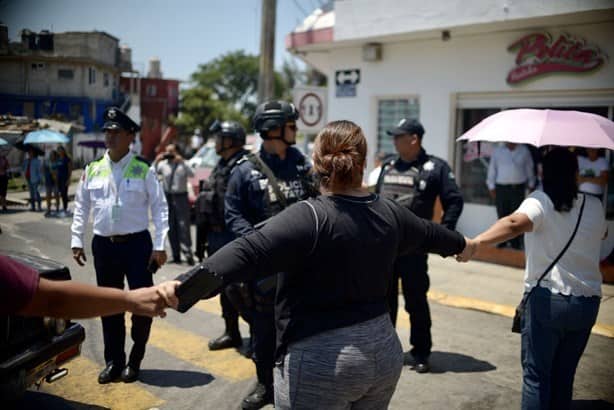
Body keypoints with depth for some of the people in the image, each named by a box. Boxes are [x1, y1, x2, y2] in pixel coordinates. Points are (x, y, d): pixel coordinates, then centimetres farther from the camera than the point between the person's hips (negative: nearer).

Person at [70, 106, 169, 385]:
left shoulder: (143, 171, -4)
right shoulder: (92, 170, 6)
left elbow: (160, 208, -6)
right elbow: (81, 207, 13)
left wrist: (159, 246, -11)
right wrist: (77, 241, 7)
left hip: (137, 244, -3)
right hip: (103, 246, 3)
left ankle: (135, 361, 21)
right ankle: (113, 361, 27)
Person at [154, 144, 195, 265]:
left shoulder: (183, 164, 3)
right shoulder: (163, 164, 7)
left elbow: (191, 174, -14)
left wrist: (182, 162, -20)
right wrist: (156, 162, -10)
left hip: (181, 196, -3)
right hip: (168, 197, 3)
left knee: (183, 225, -10)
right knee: (171, 227, 6)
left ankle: (187, 253, -9)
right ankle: (176, 255, 14)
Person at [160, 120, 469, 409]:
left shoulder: (309, 217, -20)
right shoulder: (390, 214, 2)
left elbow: (249, 253, -33)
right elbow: (430, 234, 21)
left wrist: (184, 287, -41)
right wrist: (462, 244, 41)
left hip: (321, 359, -6)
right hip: (383, 351, 7)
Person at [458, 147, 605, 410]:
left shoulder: (539, 201, -10)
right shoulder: (594, 206, 5)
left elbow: (516, 223, -32)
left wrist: (476, 243, -41)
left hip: (547, 298, -5)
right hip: (587, 302, 5)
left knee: (536, 374, 4)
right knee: (564, 375, 17)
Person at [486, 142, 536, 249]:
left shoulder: (524, 151, 8)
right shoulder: (497, 151, 7)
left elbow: (530, 169, 15)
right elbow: (492, 169, 9)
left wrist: (531, 185, 15)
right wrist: (491, 187, 6)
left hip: (518, 188, 0)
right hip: (501, 187, 0)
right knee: (502, 215, 3)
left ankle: (516, 242, 3)